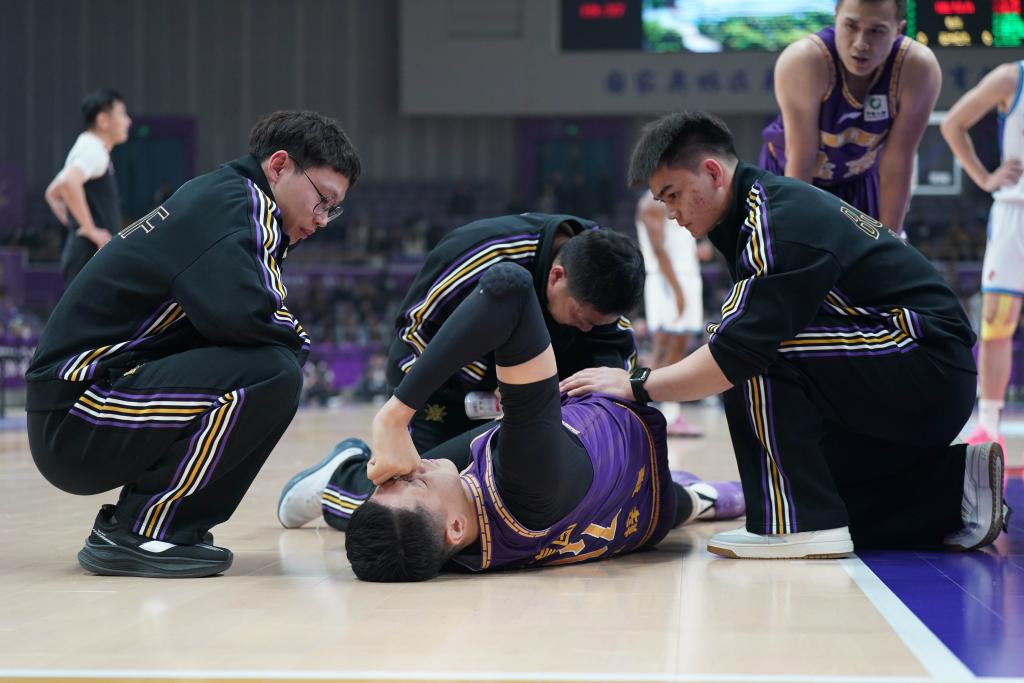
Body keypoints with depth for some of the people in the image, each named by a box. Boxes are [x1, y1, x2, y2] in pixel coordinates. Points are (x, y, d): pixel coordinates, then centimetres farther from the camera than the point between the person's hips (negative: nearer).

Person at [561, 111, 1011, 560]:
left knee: (756, 359, -21)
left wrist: (636, 385, -17)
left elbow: (735, 356, -25)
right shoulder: (774, 202, 11)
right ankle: (954, 486, 13)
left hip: (927, 367, -10)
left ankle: (798, 525, -16)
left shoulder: (780, 226, -20)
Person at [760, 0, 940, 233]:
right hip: (788, 178, -2)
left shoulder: (918, 68, -31)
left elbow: (897, 163, -24)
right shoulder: (802, 61, -36)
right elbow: (801, 160, -31)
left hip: (860, 181, 2)